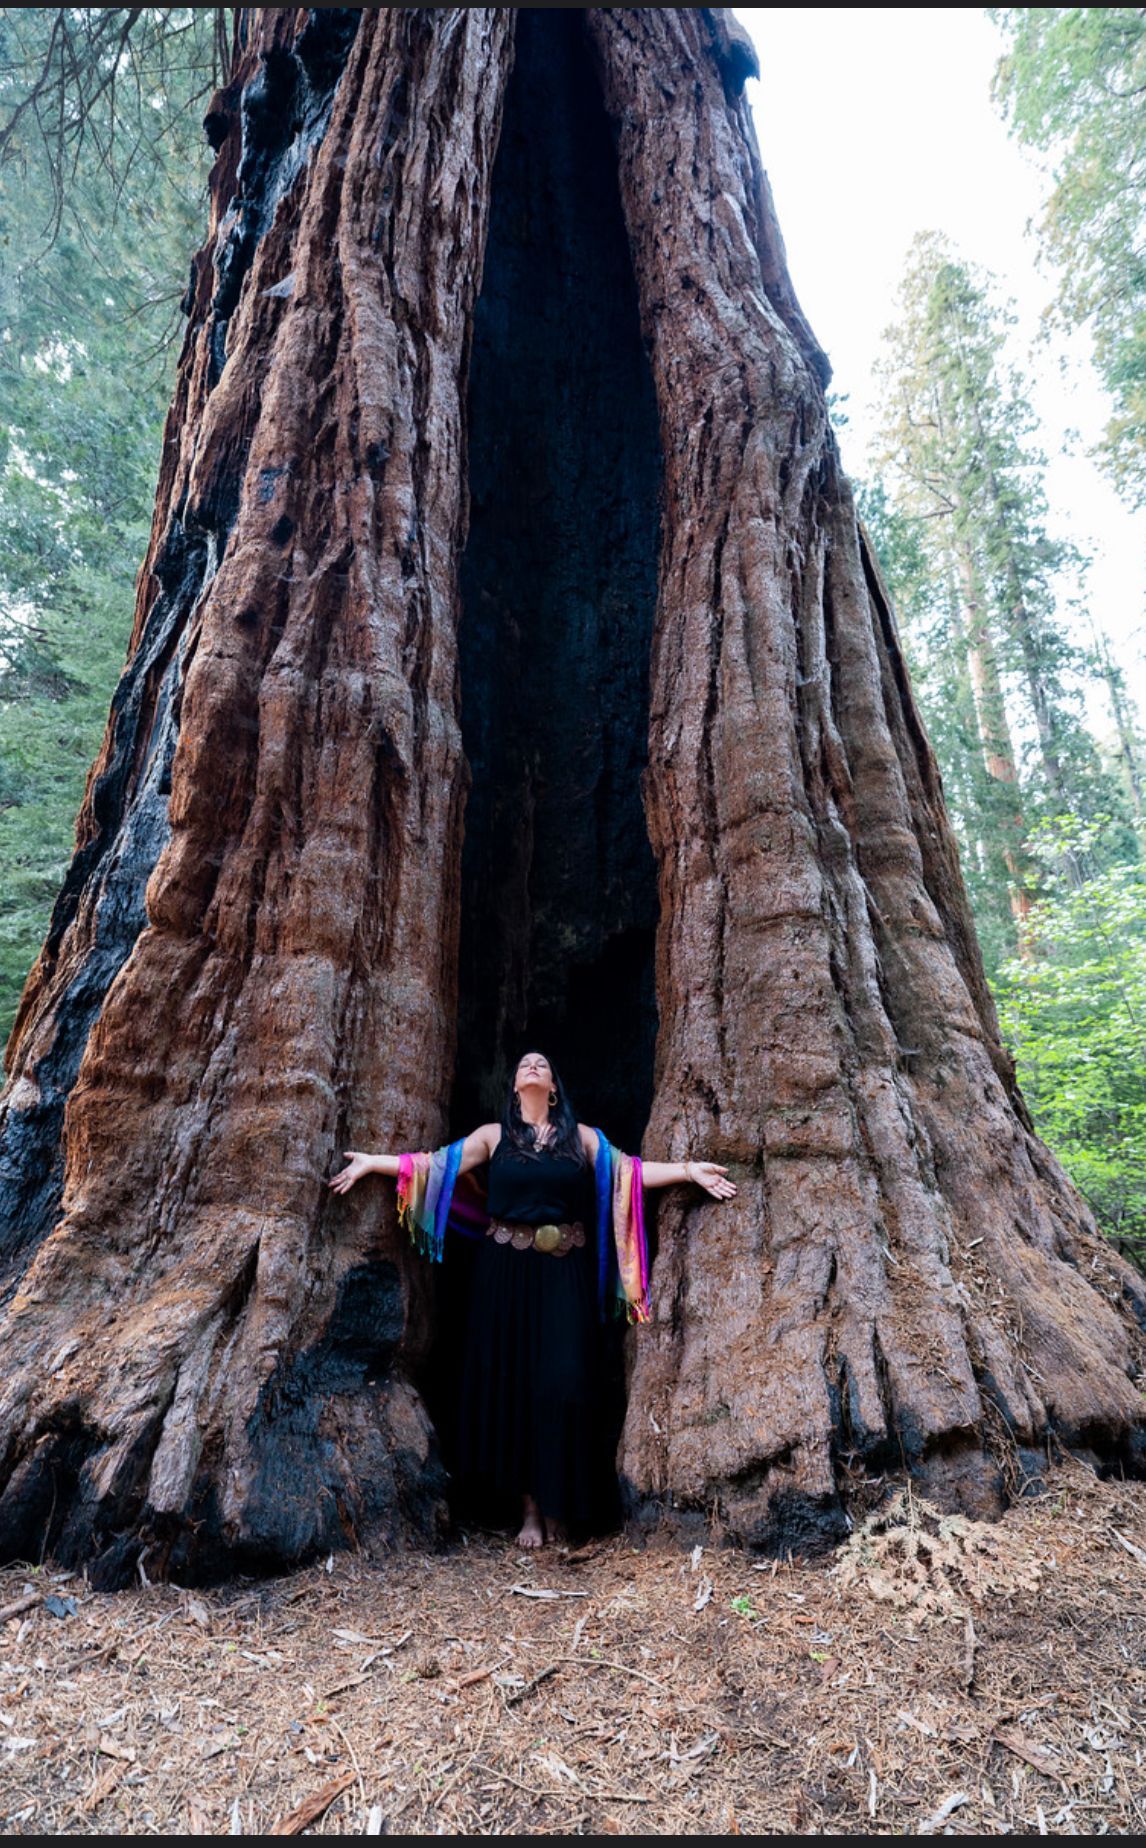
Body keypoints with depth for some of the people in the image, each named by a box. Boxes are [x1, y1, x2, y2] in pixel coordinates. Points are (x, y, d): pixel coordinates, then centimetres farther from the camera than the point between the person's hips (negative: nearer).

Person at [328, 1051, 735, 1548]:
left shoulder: (581, 1137, 8)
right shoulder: (493, 1135, 7)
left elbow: (630, 1171, 5)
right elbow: (437, 1163, 3)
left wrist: (689, 1170, -4)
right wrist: (371, 1162, -3)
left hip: (565, 1274, 0)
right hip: (507, 1272, 0)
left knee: (563, 1382, -4)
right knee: (511, 1380, 2)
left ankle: (557, 1504, 15)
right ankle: (528, 1508, 16)